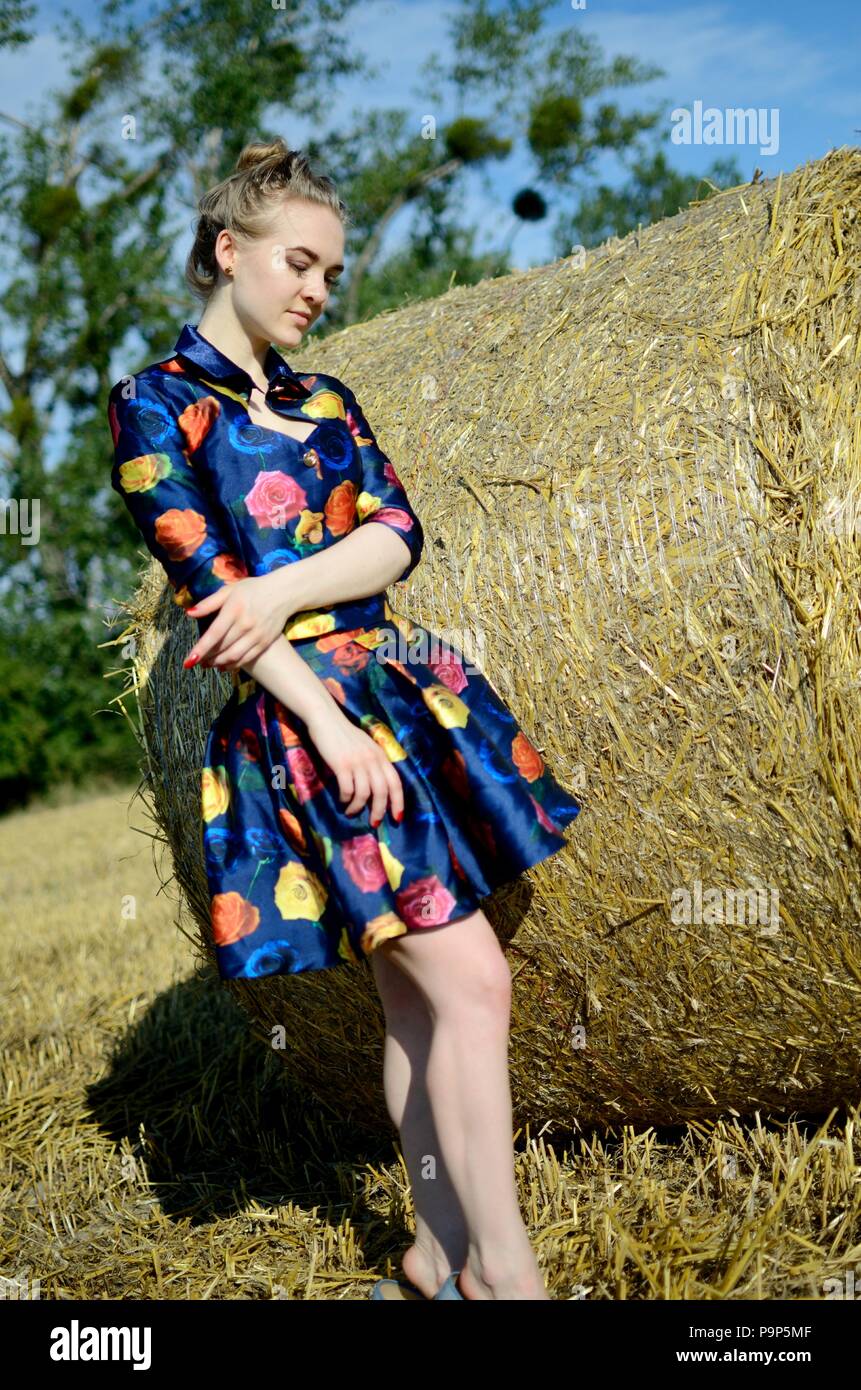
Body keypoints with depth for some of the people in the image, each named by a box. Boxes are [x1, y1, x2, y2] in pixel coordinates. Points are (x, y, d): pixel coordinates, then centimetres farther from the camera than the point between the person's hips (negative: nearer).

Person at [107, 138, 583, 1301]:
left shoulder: (327, 402, 16)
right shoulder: (154, 401, -1)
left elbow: (399, 534, 1)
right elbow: (204, 581, -11)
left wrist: (282, 589, -17)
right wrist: (327, 722, -18)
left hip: (407, 693, 6)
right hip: (302, 715, -6)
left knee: (418, 996, 9)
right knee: (472, 984, -11)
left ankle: (437, 1256, 22)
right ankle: (506, 1272, 1)